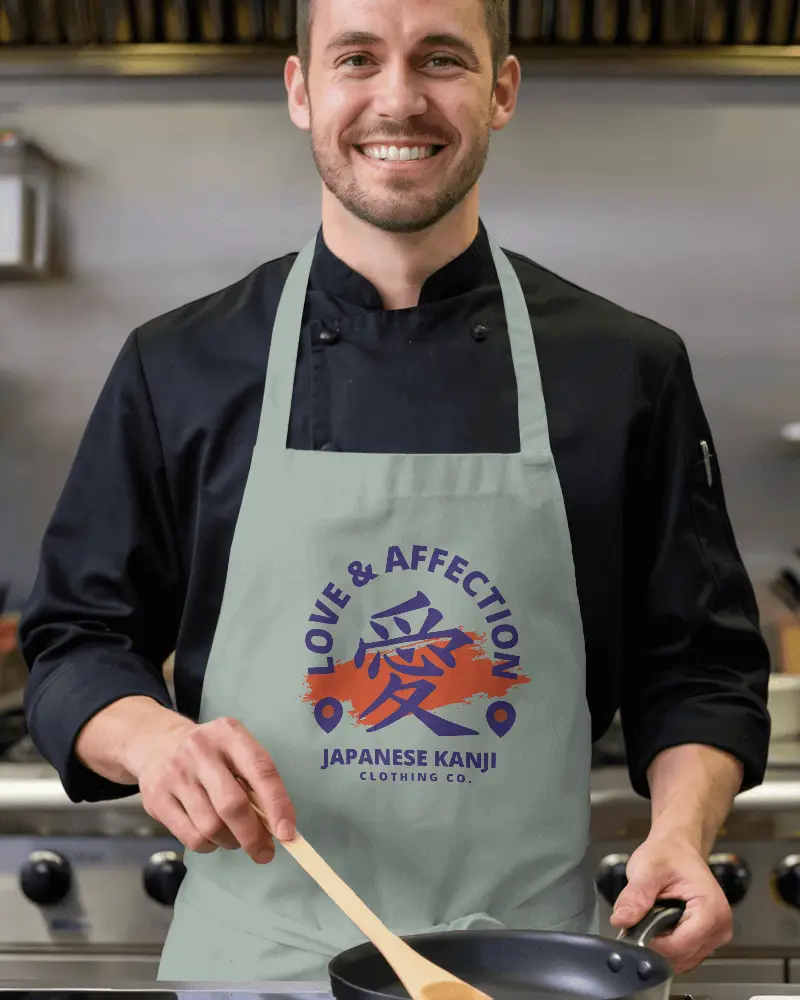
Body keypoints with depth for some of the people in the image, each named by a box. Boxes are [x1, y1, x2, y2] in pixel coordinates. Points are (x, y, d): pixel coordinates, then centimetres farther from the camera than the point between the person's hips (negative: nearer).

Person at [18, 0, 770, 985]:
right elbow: (74, 644, 2)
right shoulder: (178, 366, -2)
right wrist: (154, 737, -18)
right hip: (251, 952, 1)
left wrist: (681, 828, -15)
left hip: (530, 962, 0)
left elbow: (698, 665, 3)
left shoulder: (630, 369, -2)